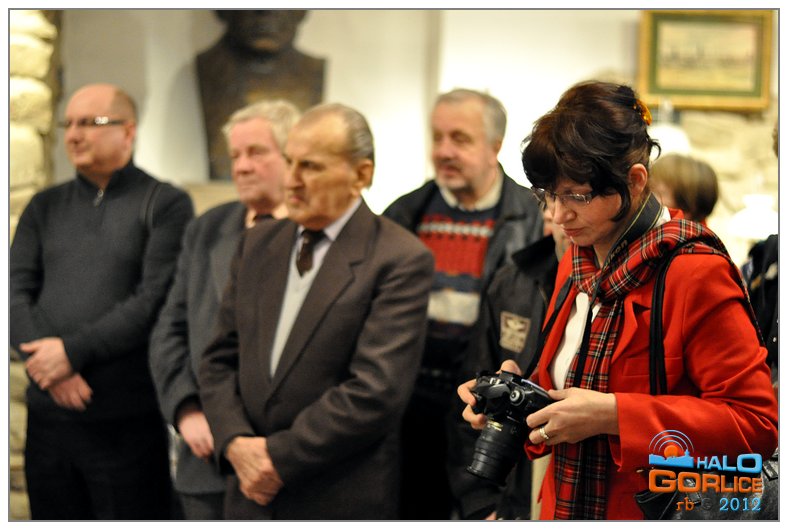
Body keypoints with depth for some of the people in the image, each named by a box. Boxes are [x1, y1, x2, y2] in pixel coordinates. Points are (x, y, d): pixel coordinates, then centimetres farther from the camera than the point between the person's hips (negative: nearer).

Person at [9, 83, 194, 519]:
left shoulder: (165, 205, -1)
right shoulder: (45, 208, 14)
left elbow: (155, 300, -11)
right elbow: (16, 291, 5)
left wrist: (73, 351, -14)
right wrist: (48, 367, -11)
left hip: (127, 422, -4)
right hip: (48, 415, 5)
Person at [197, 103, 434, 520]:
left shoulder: (401, 261, -12)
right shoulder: (258, 244, 8)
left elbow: (376, 392, -19)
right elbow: (220, 360, 8)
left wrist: (279, 456, -15)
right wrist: (235, 442, -8)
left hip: (341, 502, -5)